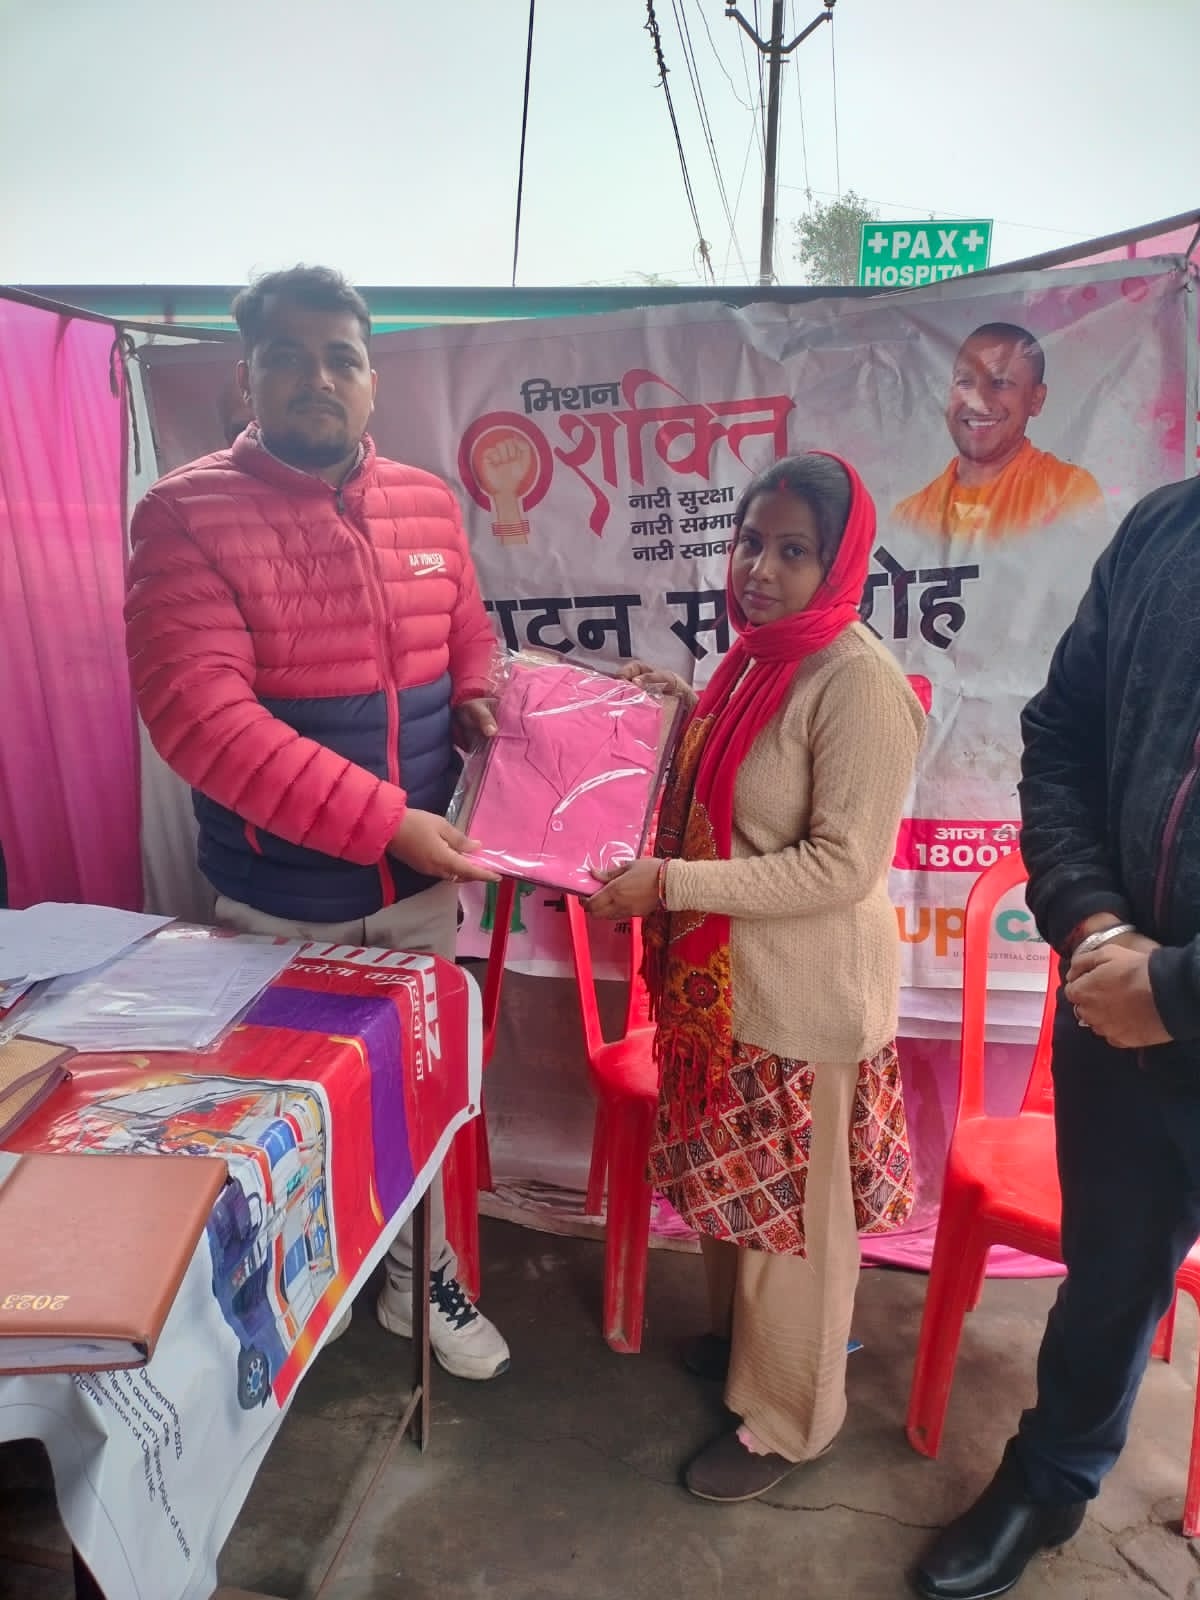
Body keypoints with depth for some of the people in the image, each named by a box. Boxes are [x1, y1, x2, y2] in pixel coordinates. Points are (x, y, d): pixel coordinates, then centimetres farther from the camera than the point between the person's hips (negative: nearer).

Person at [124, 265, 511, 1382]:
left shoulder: (426, 503, 4)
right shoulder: (188, 513, -12)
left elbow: (468, 646, 16)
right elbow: (198, 713, -22)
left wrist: (483, 707, -8)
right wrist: (383, 822, -25)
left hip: (421, 888, 4)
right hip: (278, 903, -4)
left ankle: (420, 1279, 43)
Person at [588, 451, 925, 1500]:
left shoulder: (859, 681, -22)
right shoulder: (757, 656, 4)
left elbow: (842, 866, -24)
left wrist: (669, 885, -26)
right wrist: (676, 702, 6)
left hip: (803, 999, -8)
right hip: (724, 980, 8)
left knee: (795, 1209, 12)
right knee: (733, 1182, 25)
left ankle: (790, 1420, 37)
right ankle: (740, 1334, 52)